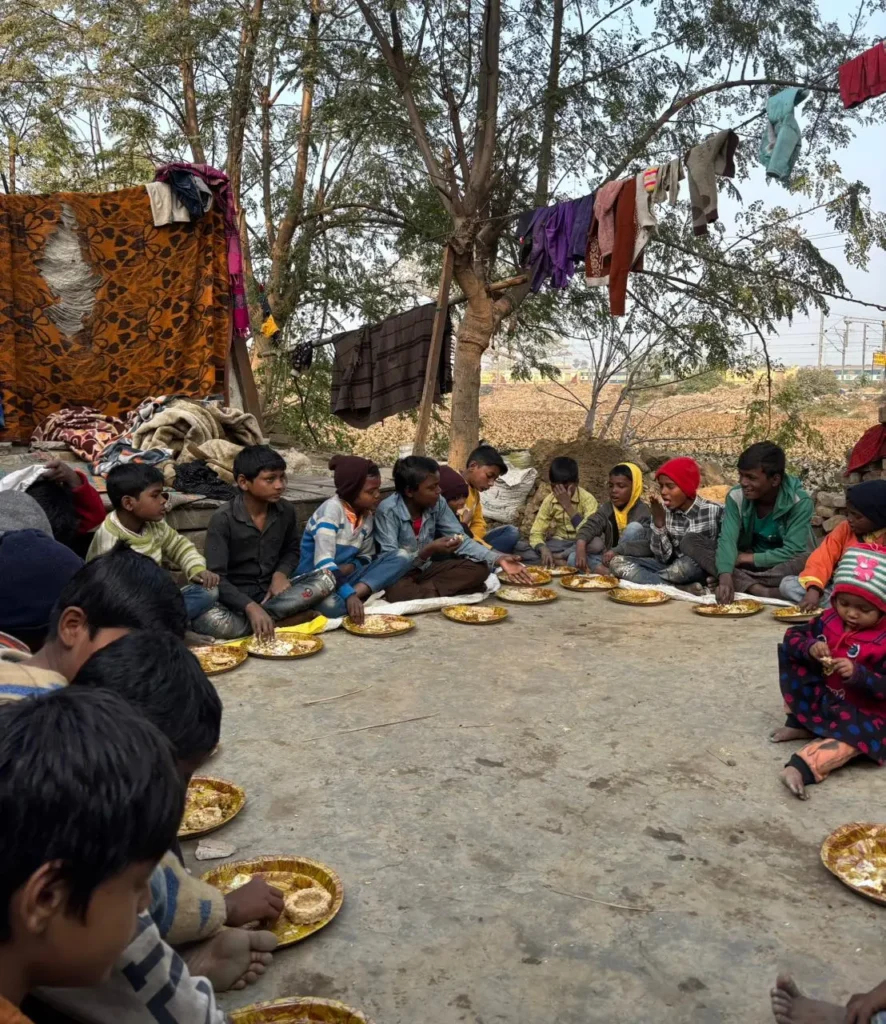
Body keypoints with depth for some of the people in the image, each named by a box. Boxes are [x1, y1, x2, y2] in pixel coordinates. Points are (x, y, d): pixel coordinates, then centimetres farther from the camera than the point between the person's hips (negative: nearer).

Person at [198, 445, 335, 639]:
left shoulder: (286, 510, -2)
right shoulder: (223, 519, -17)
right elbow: (216, 578, -21)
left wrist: (280, 573, -8)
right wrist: (250, 607, -36)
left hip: (271, 590, 5)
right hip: (236, 596, -4)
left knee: (326, 578, -19)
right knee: (210, 620, -38)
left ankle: (262, 619, -22)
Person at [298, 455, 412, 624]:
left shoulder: (367, 515, 5)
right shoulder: (332, 509, -17)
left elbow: (366, 556, 16)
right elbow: (323, 562, -26)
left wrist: (352, 566, -9)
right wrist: (349, 595, -37)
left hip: (345, 576, 7)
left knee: (402, 557, -11)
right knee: (330, 605, -43)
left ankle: (358, 592, -24)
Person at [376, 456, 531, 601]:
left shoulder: (438, 503, -4)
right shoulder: (388, 511, -20)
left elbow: (461, 540, -1)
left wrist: (498, 559, -14)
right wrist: (428, 551, -36)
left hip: (426, 569, 6)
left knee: (479, 569, -11)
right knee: (397, 591, -41)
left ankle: (421, 591, -20)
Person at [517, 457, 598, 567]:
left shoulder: (587, 499, -13)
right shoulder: (549, 500, -3)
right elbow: (536, 534, -7)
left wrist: (568, 506, -27)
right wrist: (544, 549, -30)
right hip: (557, 545, 3)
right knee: (518, 547, -22)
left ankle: (555, 558, -23)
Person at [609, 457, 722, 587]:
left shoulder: (714, 511, -11)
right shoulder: (664, 511, -2)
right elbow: (664, 557, -7)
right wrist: (658, 522, -16)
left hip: (705, 572, -5)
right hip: (674, 569, 5)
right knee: (618, 561, -12)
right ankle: (682, 589, -27)